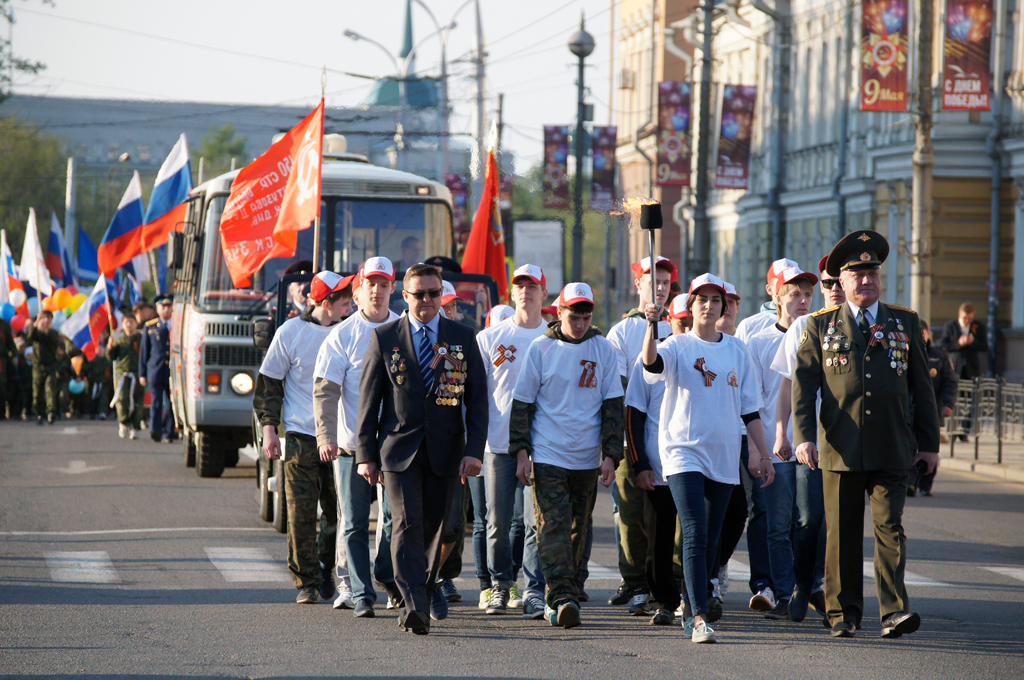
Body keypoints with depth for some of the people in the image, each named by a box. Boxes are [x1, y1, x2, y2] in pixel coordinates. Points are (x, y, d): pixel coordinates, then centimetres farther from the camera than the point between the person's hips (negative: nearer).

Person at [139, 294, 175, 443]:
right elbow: (144, 351, 10)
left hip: (174, 373, 1)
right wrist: (142, 374, 5)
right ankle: (155, 430, -23)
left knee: (171, 404, 3)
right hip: (156, 372, -1)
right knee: (156, 401, -13)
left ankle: (168, 433, 12)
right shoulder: (150, 327, 10)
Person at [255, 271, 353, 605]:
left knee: (338, 510, 0)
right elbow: (268, 383, 4)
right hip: (301, 436, -3)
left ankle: (326, 568, 21)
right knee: (301, 512, -3)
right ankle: (306, 581, 5)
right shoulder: (291, 332, -2)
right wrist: (268, 428, -3)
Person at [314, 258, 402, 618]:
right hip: (351, 442, -1)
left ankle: (387, 572, 25)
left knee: (395, 513, -1)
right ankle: (359, 594, 11)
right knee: (355, 523, 3)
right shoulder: (342, 336, -2)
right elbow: (325, 390, -7)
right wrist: (326, 436, -20)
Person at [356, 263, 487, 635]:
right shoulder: (384, 338, 3)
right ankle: (413, 604, -21)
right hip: (399, 449, -2)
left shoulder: (463, 338, 6)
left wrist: (474, 450, -6)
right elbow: (368, 400, 4)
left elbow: (477, 399, 4)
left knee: (435, 525, 11)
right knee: (407, 524, -14)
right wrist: (366, 454, 0)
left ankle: (427, 585, 34)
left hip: (445, 450, 2)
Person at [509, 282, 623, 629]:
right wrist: (521, 451, -3)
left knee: (577, 530, 8)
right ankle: (562, 598, -21)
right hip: (547, 456, -2)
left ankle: (565, 597, 18)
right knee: (554, 526, -13)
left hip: (587, 459, 2)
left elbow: (613, 407, 7)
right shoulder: (541, 349, 1)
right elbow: (522, 402, 4)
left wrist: (611, 456, -1)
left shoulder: (604, 350, 5)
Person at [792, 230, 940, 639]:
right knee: (842, 535, 4)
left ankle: (894, 612, -12)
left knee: (889, 528, -9)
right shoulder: (820, 326, 8)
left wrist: (929, 443, 10)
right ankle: (843, 614, 13)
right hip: (840, 449, 0)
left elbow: (921, 387, 13)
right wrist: (804, 436, -8)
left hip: (891, 451, 0)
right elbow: (803, 385, 4)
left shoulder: (905, 323, 11)